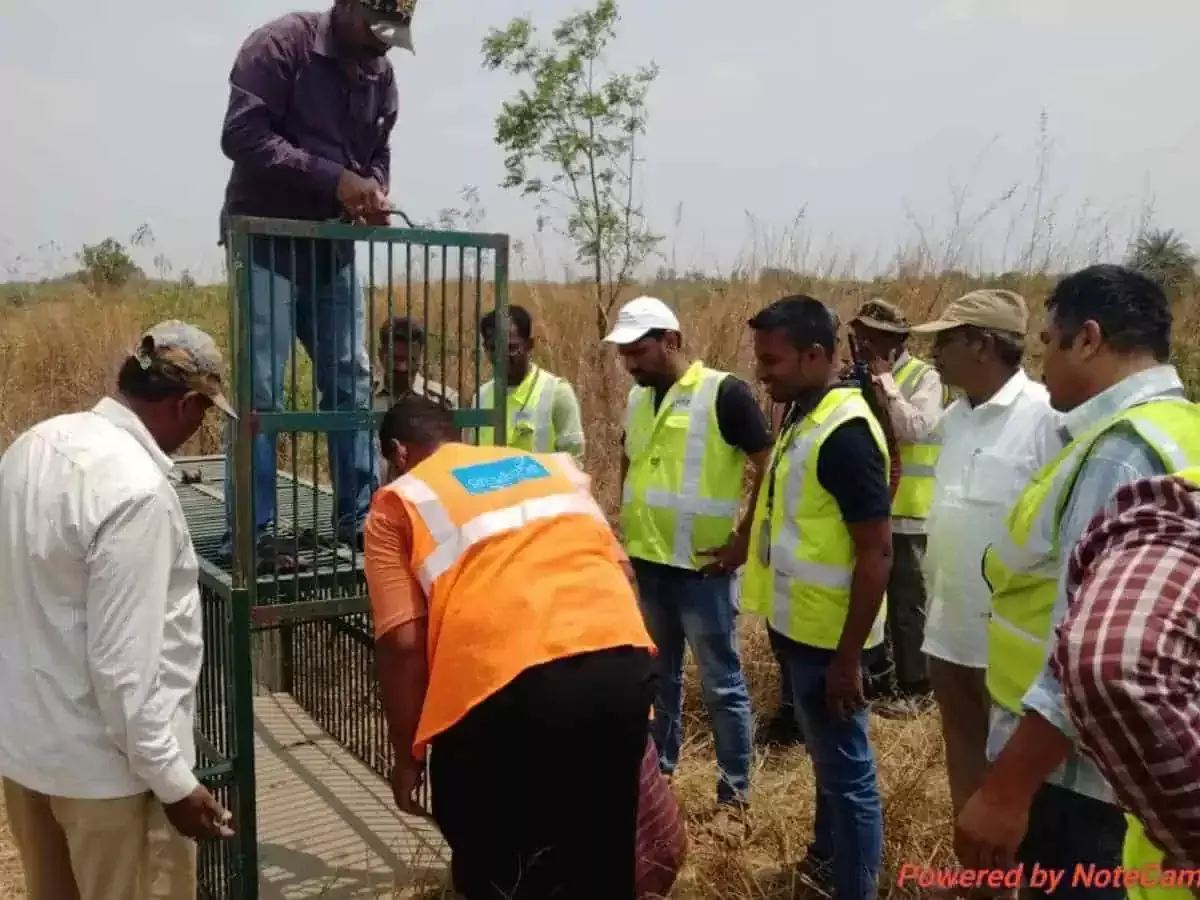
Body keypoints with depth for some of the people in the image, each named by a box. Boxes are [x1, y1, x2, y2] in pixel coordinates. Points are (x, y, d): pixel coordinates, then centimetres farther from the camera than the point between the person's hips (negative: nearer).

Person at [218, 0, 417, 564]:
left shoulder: (381, 75, 10)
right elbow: (241, 135, -18)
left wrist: (374, 192, -8)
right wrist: (334, 180, -25)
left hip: (333, 245, 7)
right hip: (268, 240, -6)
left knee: (352, 382, 5)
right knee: (260, 389, -8)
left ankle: (358, 515, 14)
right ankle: (249, 530, 0)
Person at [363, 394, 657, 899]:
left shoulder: (399, 502, 11)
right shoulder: (552, 466, 25)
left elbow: (403, 642, 1)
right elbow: (621, 570, 22)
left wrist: (408, 755, 12)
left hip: (511, 683, -5)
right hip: (622, 660, 5)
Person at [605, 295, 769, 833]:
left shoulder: (723, 394, -13)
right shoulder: (638, 398, 8)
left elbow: (771, 467, -12)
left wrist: (745, 538, -13)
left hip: (703, 567, -6)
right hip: (647, 563, 7)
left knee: (721, 684, 5)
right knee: (657, 677, 19)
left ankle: (734, 796, 20)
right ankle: (658, 773, 36)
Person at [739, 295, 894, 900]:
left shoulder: (845, 431, -22)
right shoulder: (805, 418, 6)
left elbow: (876, 554, -22)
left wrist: (848, 657, -20)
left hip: (827, 638, -9)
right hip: (799, 626, 9)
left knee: (846, 769, 7)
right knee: (827, 758, 25)